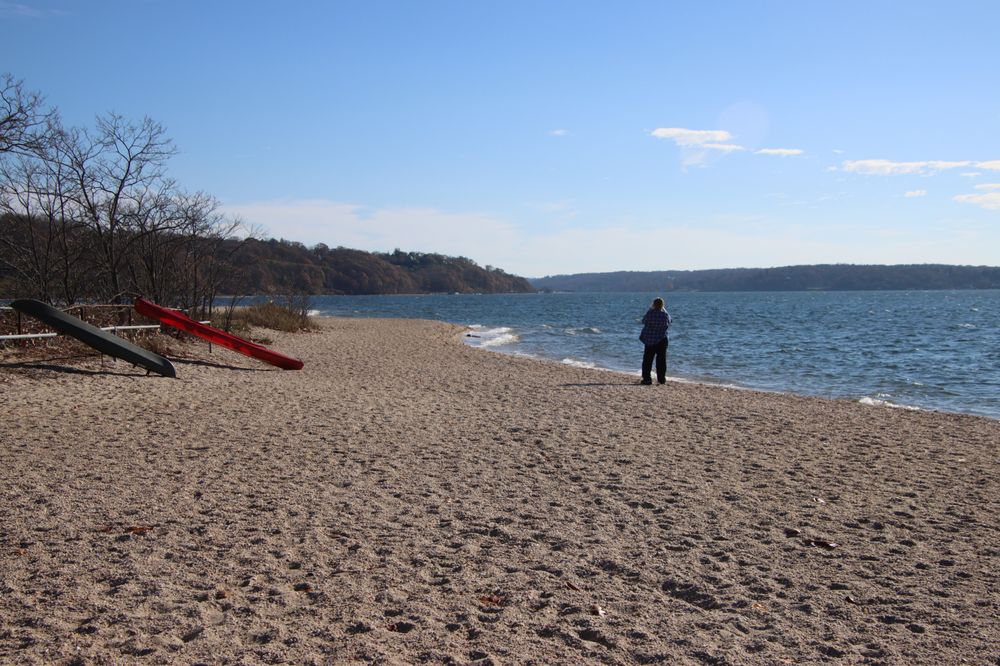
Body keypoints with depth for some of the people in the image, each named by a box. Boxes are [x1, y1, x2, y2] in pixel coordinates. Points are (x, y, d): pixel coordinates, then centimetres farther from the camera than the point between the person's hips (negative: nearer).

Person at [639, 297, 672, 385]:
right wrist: (664, 310, 22)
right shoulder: (665, 315, -9)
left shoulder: (650, 313, -13)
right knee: (661, 360, 9)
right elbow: (669, 321, 15)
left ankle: (647, 378, 4)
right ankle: (661, 379, 11)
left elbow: (643, 321, 7)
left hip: (649, 340, -1)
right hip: (661, 340, 1)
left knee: (647, 360, 7)